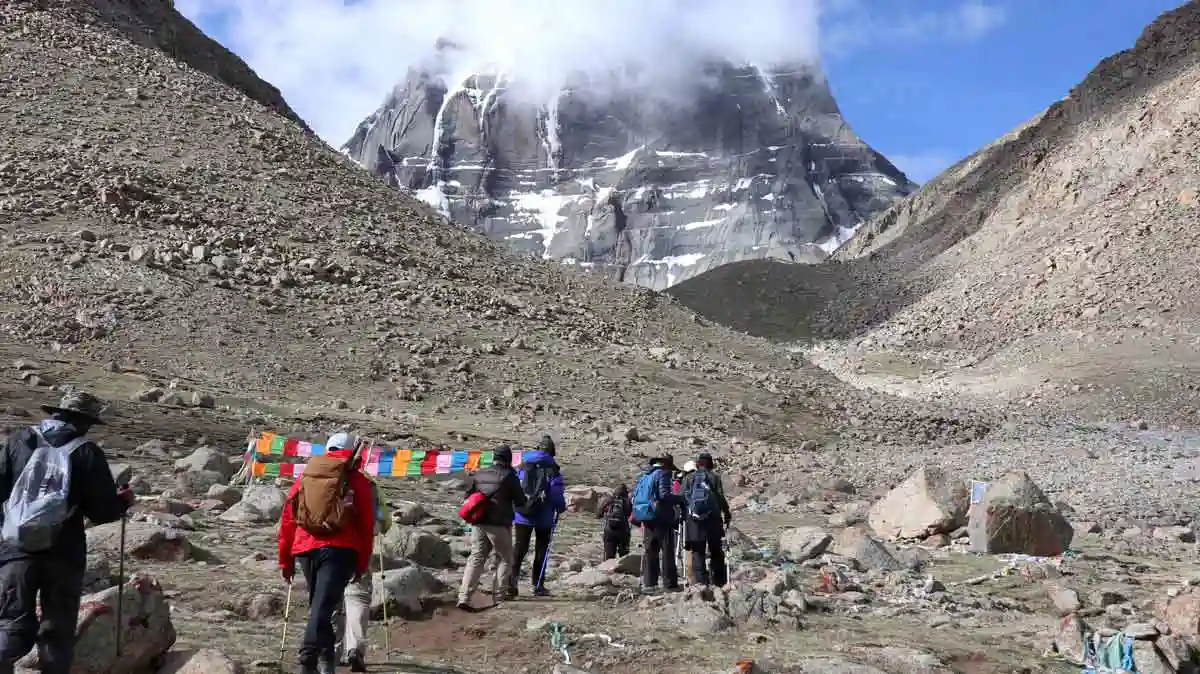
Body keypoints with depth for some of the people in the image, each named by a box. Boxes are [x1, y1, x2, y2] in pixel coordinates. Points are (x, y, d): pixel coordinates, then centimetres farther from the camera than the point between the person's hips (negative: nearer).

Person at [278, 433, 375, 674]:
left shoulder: (305, 477, 18)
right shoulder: (357, 480, 8)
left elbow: (287, 519, 15)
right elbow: (367, 526, 5)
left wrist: (285, 561, 20)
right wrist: (362, 564, 11)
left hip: (305, 550, 4)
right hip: (339, 550, -4)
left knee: (318, 605, 19)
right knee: (323, 606, -10)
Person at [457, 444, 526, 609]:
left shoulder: (479, 474, 9)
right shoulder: (509, 476, -7)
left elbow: (468, 496, 16)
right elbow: (520, 501, -3)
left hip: (478, 523, 5)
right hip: (499, 524, -4)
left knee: (476, 558, 5)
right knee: (505, 558, 14)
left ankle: (464, 597, -5)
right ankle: (502, 592, 14)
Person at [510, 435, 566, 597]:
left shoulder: (523, 465, 5)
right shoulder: (552, 469, -8)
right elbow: (557, 493, -11)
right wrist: (561, 508, 8)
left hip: (522, 515, 3)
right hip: (543, 517, -2)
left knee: (519, 548, 6)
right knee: (541, 550, 8)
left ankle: (512, 577, -13)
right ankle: (538, 586, 10)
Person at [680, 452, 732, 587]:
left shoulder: (688, 478, 6)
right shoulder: (714, 477, 1)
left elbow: (681, 498, 2)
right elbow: (721, 498, -4)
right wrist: (727, 514, 5)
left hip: (694, 520, 1)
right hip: (712, 519, -1)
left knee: (697, 552, 5)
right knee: (716, 552, 10)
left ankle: (701, 582, -2)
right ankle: (719, 582, 10)